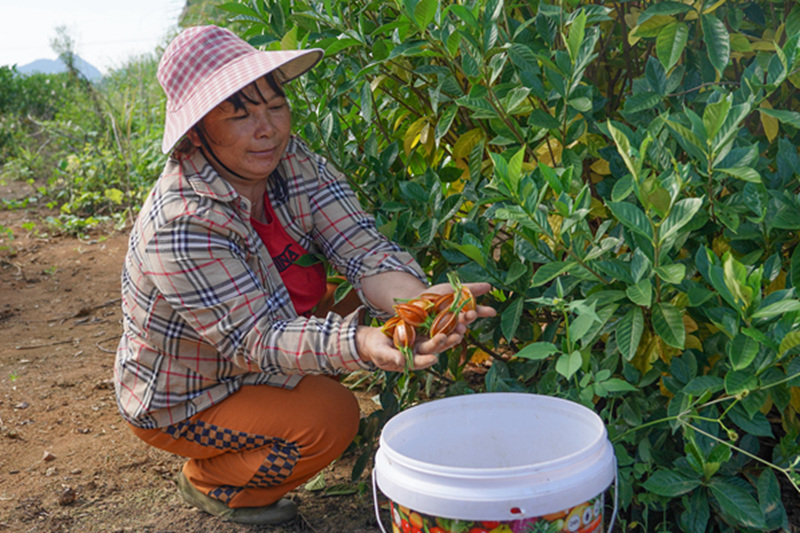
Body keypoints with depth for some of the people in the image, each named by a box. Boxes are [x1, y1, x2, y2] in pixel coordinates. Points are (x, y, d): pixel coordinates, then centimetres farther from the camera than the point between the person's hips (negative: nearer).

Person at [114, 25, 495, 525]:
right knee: (331, 417, -22)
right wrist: (364, 344, -55)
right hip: (180, 399, -8)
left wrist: (417, 300, -47)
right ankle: (209, 481, 7)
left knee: (360, 311, -1)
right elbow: (255, 340, -37)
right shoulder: (180, 225, -34)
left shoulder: (293, 164, -13)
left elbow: (360, 246, -24)